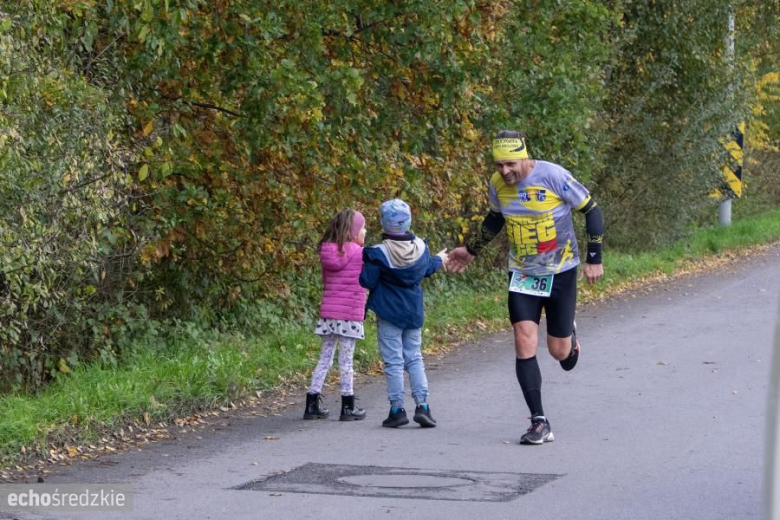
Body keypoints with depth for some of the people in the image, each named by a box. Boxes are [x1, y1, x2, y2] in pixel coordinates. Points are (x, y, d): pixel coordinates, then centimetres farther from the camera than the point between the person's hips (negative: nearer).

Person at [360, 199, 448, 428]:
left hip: (389, 313, -4)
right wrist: (439, 260, 36)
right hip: (414, 313, 4)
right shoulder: (420, 247, -3)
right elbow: (426, 269, 14)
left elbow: (368, 281, -16)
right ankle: (422, 406, 4)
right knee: (414, 358, 13)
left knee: (393, 362, 1)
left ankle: (397, 410, 0)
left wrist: (366, 267, 5)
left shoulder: (378, 254, -19)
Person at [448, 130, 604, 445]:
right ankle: (539, 424, -7)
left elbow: (591, 210, -10)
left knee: (560, 352, 3)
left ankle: (570, 335, 43)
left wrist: (594, 259, -11)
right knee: (524, 343, -12)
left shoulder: (553, 176, -20)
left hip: (560, 272, -3)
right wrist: (471, 250, 22)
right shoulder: (497, 184, -6)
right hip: (522, 274, 3)